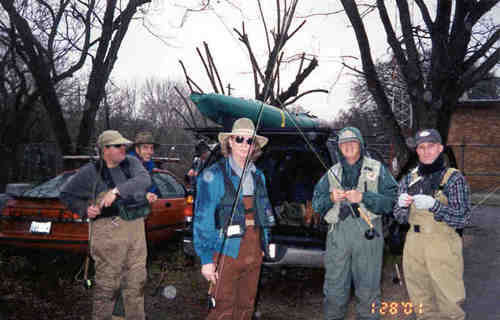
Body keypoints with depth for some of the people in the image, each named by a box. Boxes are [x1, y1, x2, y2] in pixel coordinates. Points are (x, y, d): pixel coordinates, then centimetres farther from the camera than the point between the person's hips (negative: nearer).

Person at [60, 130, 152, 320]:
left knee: (136, 279, 13)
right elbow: (66, 194, 10)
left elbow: (144, 181, -12)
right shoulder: (90, 172, 0)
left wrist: (117, 191, -25)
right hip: (109, 231, -4)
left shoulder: (132, 163, 8)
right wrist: (84, 210, -6)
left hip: (136, 228, 4)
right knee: (107, 282, -4)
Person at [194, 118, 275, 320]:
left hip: (254, 252, 6)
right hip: (227, 251, -6)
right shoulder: (214, 175, -8)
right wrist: (206, 259, -14)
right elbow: (202, 220, -11)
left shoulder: (258, 176, 12)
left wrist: (263, 245, 15)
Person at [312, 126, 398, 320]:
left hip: (368, 232, -2)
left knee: (368, 286, 3)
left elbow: (390, 200, -4)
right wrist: (331, 198, -7)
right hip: (338, 232, 2)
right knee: (334, 286, 5)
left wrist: (363, 197, -15)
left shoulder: (377, 169, 8)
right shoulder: (332, 173, 17)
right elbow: (316, 204, 13)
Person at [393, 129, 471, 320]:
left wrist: (434, 205, -24)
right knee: (421, 304, 15)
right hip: (414, 247, 4)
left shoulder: (454, 178, -4)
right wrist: (402, 205, -13)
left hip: (444, 247, -4)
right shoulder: (409, 179, 8)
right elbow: (400, 218, 9)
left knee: (449, 302, 0)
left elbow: (463, 218, -10)